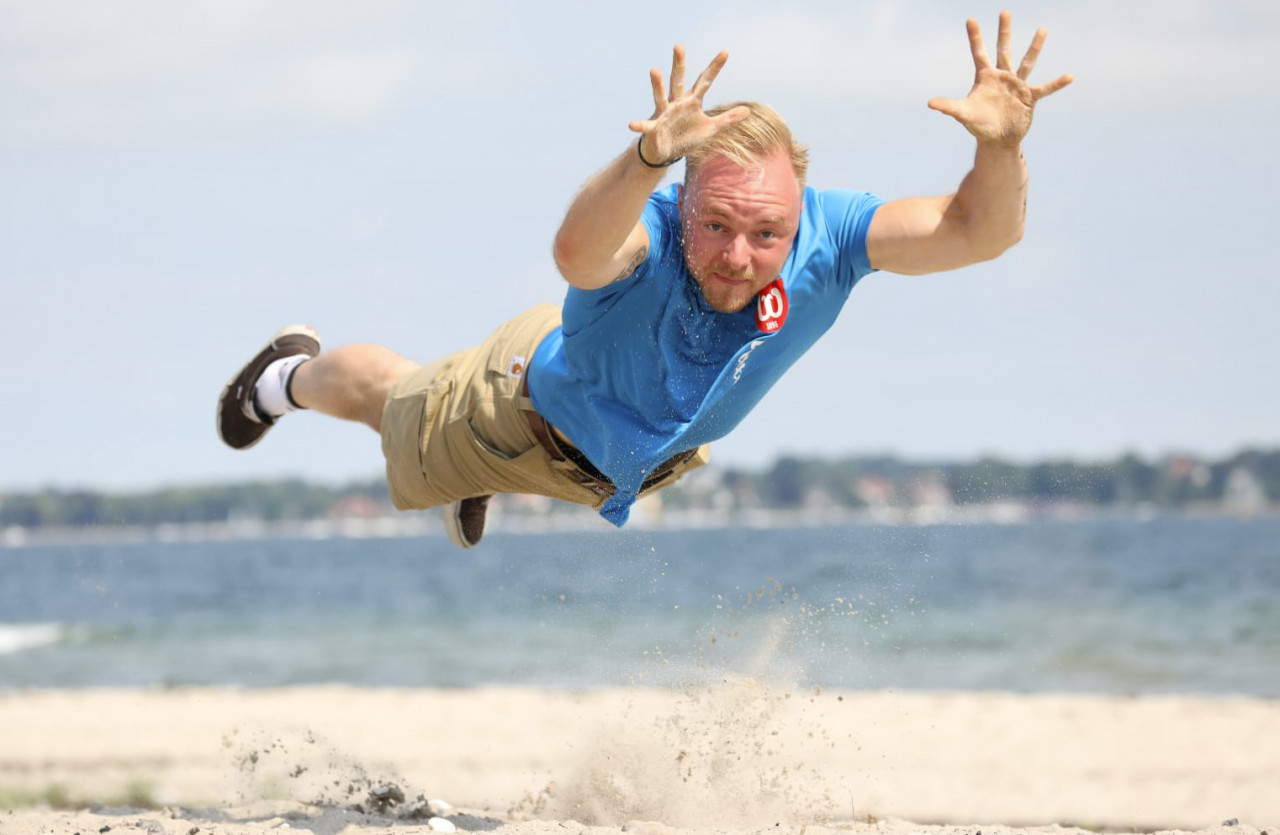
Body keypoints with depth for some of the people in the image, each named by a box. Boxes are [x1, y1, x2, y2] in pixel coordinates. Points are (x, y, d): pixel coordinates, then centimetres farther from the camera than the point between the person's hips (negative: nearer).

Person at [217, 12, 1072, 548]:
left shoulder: (825, 236, -40)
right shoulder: (642, 236, -50)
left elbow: (979, 232, -48)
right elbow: (578, 253, -75)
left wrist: (1001, 148, -69)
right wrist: (647, 160, -94)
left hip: (664, 445, 4)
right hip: (539, 404, -4)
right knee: (395, 400, 28)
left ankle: (480, 484, 75)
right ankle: (294, 374, 63)